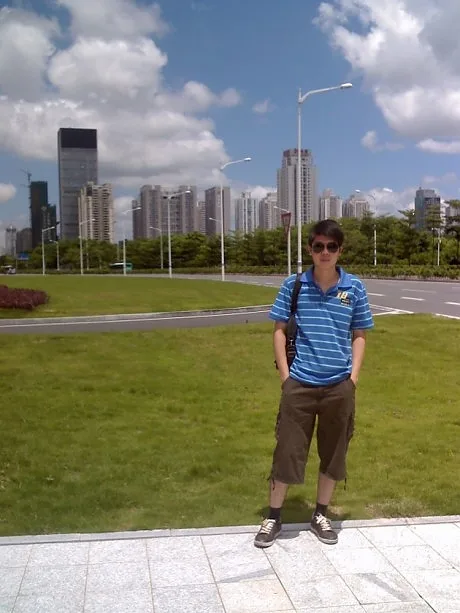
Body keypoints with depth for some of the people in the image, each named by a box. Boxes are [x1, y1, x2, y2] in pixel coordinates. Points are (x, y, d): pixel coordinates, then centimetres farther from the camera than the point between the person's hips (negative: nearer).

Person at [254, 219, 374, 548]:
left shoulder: (354, 288, -1)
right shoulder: (293, 285, -2)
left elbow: (359, 336, 6)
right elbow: (280, 330, 3)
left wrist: (353, 378, -1)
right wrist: (285, 374, -3)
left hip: (339, 386, 1)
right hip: (300, 384, -1)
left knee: (334, 453, 12)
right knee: (287, 450, 4)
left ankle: (321, 515, 30)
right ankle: (274, 517, 20)